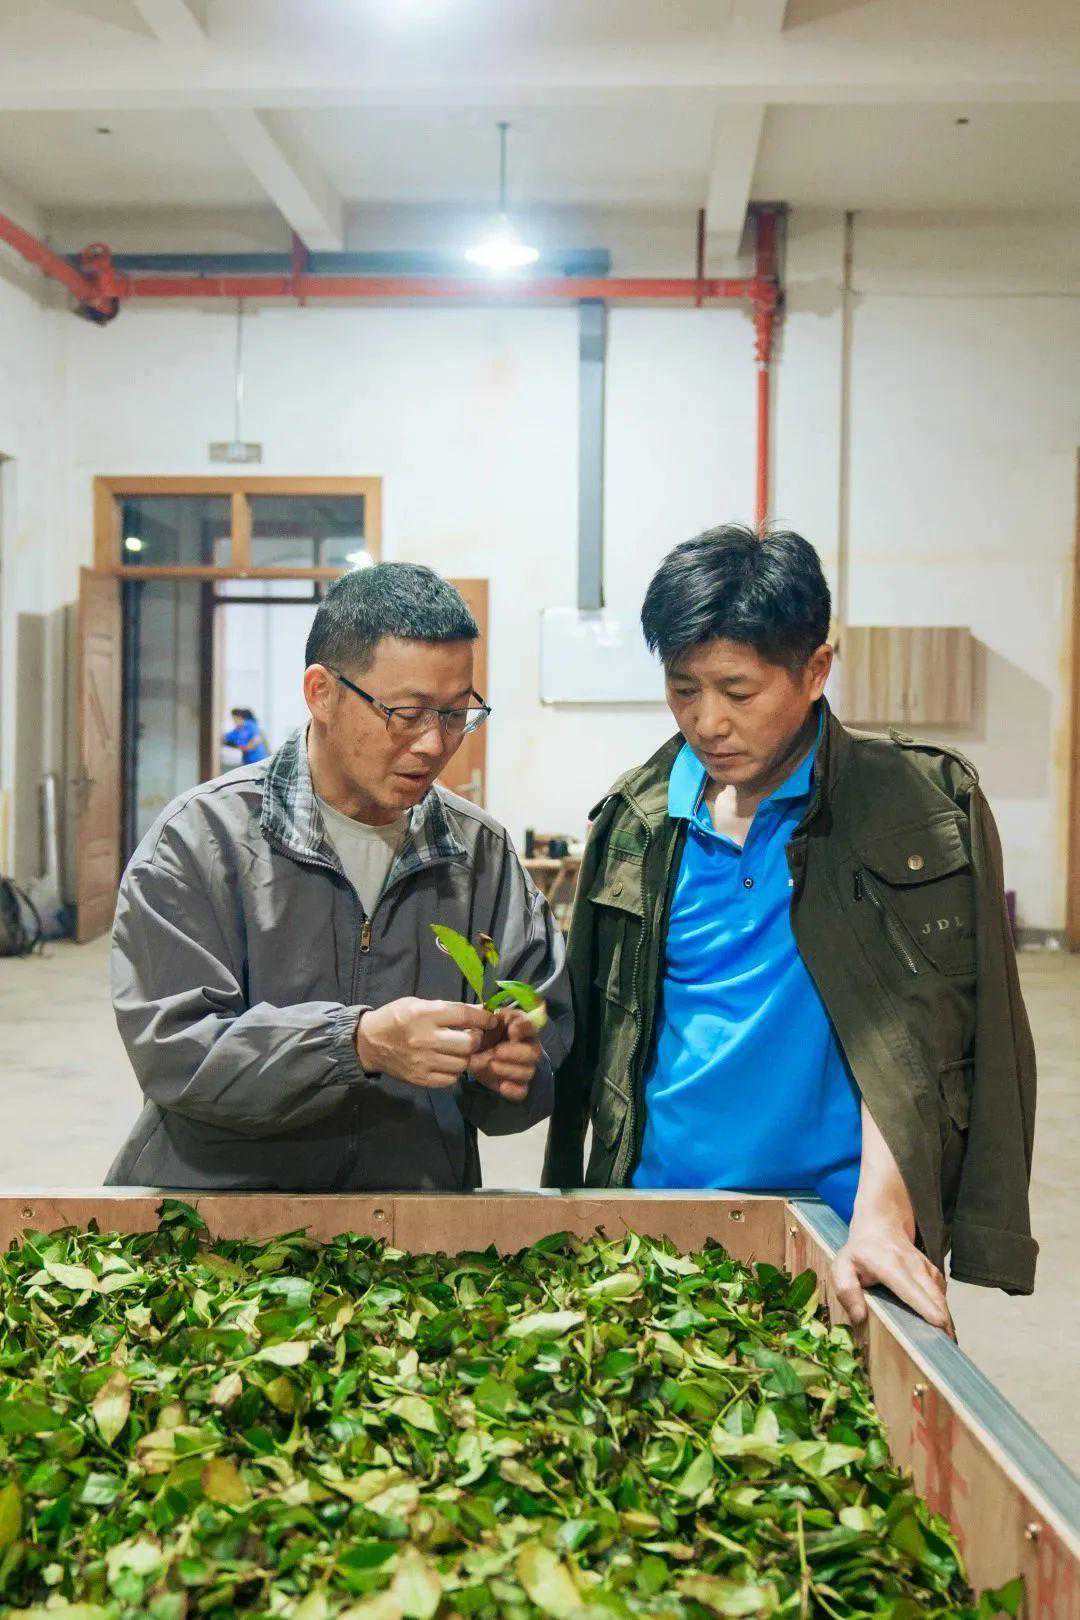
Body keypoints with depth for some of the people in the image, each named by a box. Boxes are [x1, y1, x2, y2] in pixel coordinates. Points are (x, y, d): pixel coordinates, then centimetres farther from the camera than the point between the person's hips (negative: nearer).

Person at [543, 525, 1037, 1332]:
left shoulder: (925, 803, -5)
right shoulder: (637, 819, 4)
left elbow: (915, 1030, -11)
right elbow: (592, 1033, 11)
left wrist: (882, 1213, -21)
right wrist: (567, 1207, 8)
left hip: (838, 1224, -2)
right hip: (656, 1221, 3)